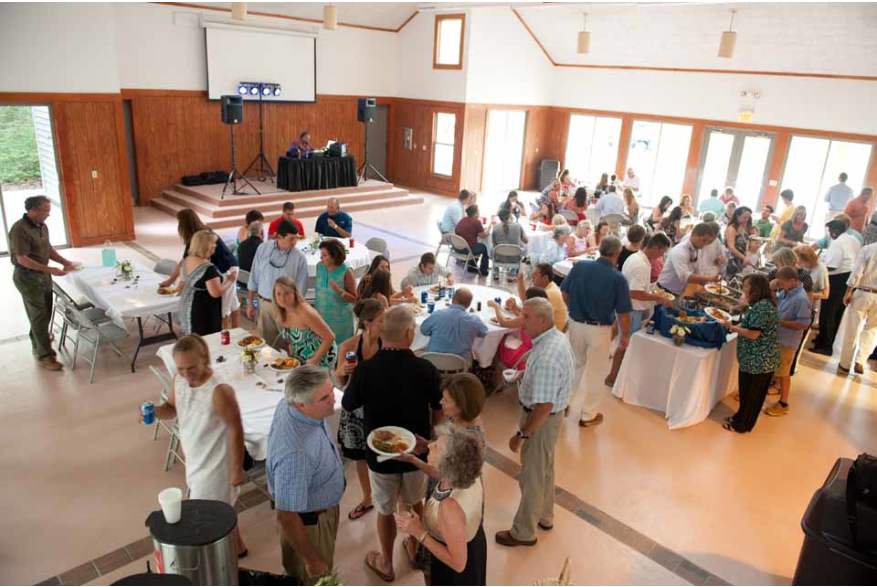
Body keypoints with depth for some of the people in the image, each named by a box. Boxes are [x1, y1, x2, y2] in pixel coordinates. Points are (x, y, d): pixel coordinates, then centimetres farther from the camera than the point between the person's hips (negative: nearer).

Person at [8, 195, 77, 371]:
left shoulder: (42, 226, 5)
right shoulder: (20, 229, -20)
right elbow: (22, 259, -23)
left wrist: (65, 262, 2)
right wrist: (50, 270, -26)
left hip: (43, 275, 8)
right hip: (27, 277, -8)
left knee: (45, 314, 17)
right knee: (39, 316, -4)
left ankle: (38, 345, 38)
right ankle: (45, 356, 3)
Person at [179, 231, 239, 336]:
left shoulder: (187, 260, 3)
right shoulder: (209, 268, -25)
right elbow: (216, 293, -24)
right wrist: (230, 280, -13)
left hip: (186, 305, 9)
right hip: (203, 311, -9)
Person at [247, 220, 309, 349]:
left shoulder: (299, 257, -12)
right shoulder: (263, 248, -4)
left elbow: (300, 288, -7)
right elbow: (254, 277, 5)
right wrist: (250, 303, 7)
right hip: (265, 304, 2)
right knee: (266, 344, 13)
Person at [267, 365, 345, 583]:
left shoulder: (290, 402, -20)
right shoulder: (295, 453, -43)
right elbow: (285, 516, -33)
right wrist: (311, 559, -20)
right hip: (309, 521, -8)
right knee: (314, 578, 20)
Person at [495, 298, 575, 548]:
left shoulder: (547, 357, -35)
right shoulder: (557, 337, -4)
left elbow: (544, 407, -33)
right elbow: (569, 367, 16)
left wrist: (521, 435, -24)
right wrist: (529, 374, 10)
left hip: (542, 419, -10)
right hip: (552, 413, 10)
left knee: (532, 476, 9)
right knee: (544, 469, 27)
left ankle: (524, 532, 28)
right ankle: (544, 516, 47)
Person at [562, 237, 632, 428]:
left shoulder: (579, 267, -8)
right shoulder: (618, 279, -17)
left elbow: (565, 294, 2)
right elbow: (623, 313, -14)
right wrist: (625, 335, 1)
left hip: (576, 325, 4)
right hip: (599, 330, -4)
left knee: (577, 365, 25)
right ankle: (588, 415, 27)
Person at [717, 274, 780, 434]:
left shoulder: (762, 306, -23)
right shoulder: (762, 304, 11)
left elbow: (754, 333, -26)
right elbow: (749, 325, 13)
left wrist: (731, 327, -19)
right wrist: (746, 305, 13)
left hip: (758, 361, -10)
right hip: (758, 359, 10)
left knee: (751, 394, 6)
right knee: (749, 393, 21)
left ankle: (741, 425, 19)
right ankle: (741, 418, 34)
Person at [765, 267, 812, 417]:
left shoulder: (801, 299, -25)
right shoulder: (786, 291, -3)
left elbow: (804, 324, -25)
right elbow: (775, 303, 13)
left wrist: (779, 321, -24)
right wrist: (772, 289, -5)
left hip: (787, 342, -7)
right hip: (776, 337, 7)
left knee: (783, 373, 7)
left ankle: (783, 404, 21)